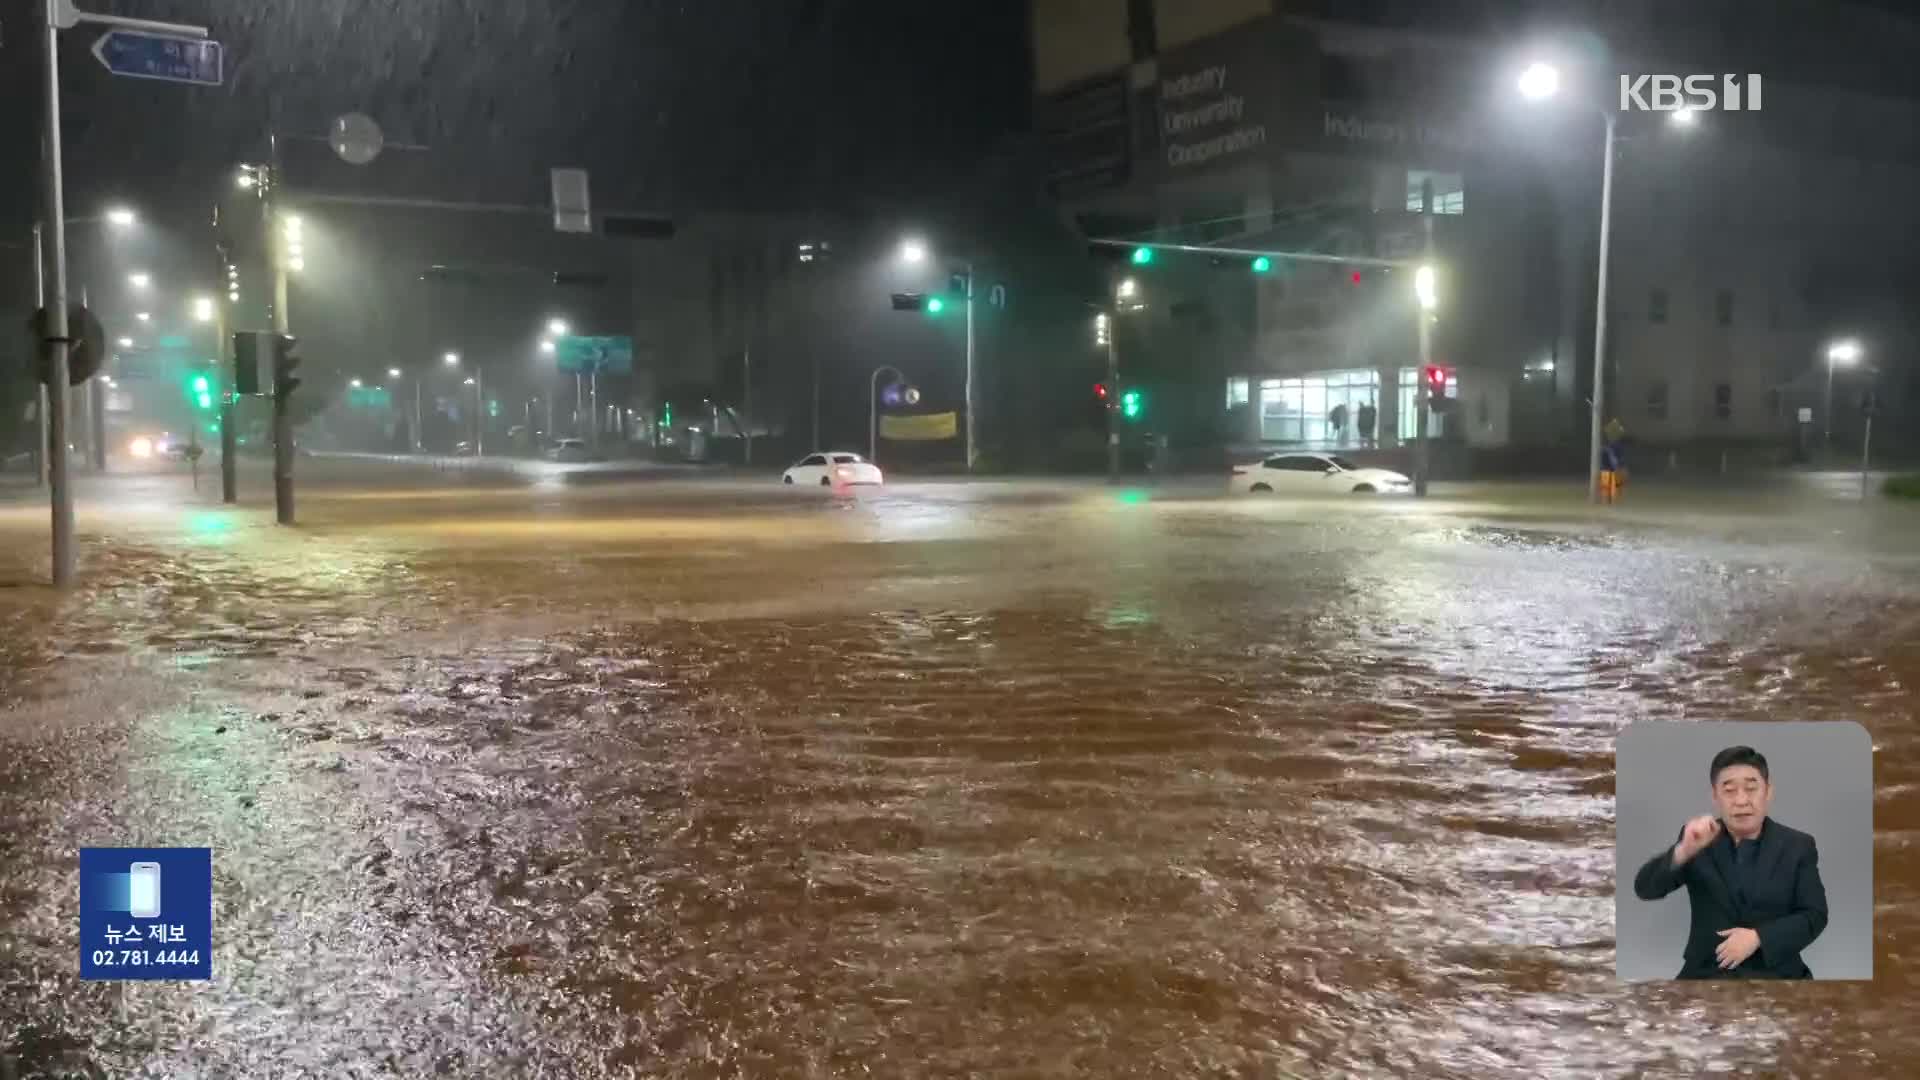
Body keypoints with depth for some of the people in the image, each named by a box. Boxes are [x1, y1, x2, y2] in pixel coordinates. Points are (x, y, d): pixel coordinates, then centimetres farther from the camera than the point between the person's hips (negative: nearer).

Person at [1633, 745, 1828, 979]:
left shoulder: (1798, 846, 3)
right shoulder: (1698, 839, 1)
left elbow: (1815, 916, 1)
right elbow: (1645, 889, -9)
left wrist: (1758, 937, -14)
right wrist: (1683, 851, -27)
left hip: (1776, 973, 0)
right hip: (1707, 973, 0)